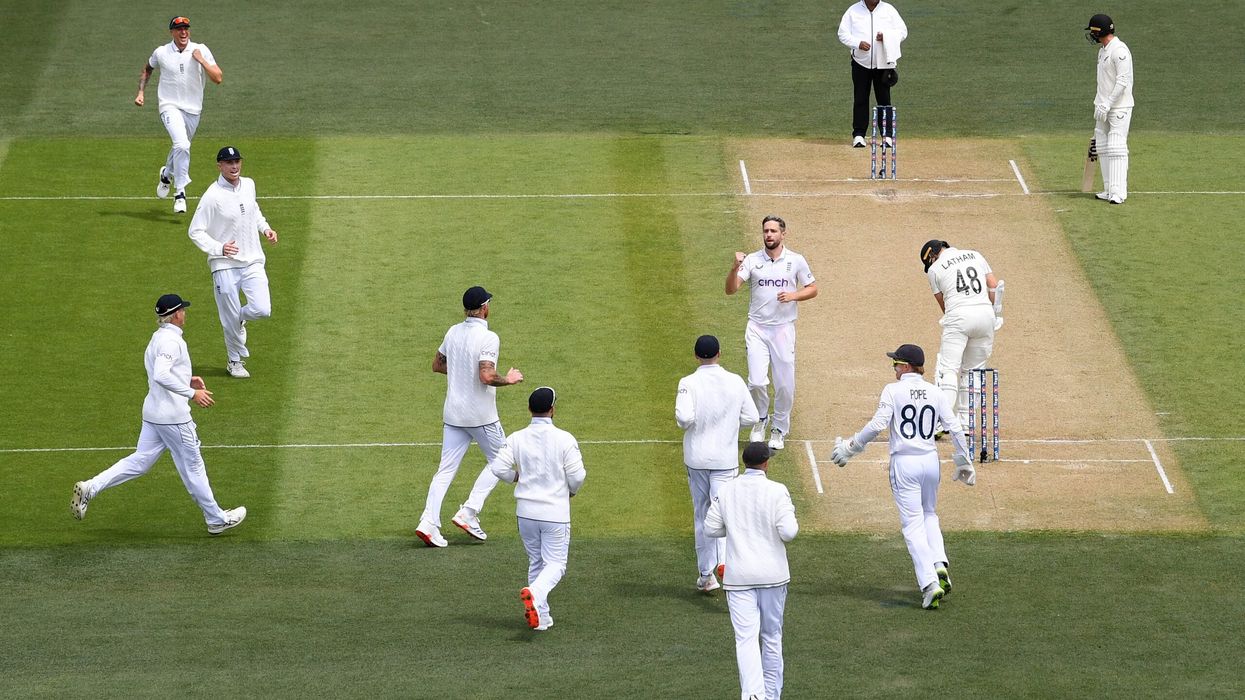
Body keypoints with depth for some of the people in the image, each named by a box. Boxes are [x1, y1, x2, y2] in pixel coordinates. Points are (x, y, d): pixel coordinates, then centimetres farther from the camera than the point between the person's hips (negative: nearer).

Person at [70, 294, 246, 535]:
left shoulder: (157, 338, 14)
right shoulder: (171, 340, -17)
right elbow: (162, 376, -31)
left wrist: (187, 380, 21)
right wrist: (191, 393, -28)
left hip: (153, 414, 9)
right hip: (173, 416, -9)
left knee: (140, 461, 9)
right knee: (192, 467, 3)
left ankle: (90, 488, -1)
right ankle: (216, 520, 14)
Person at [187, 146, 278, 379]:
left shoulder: (248, 185, 4)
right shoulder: (212, 197, -15)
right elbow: (195, 231, -12)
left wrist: (265, 228, 8)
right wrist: (219, 248, -25)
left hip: (253, 262, 4)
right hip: (225, 266, -4)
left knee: (262, 310, -10)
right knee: (231, 318, 3)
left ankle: (239, 318, 25)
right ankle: (235, 360, 27)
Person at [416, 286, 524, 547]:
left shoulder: (453, 333, 5)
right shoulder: (488, 338, -17)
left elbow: (437, 365, 16)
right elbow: (487, 377, -26)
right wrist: (508, 379, -8)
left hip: (453, 414, 6)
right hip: (481, 415, -6)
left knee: (446, 469, 6)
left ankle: (429, 522, -7)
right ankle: (469, 512, 0)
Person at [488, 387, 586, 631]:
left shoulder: (516, 439, -3)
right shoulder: (564, 439, -11)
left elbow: (498, 467, -10)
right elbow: (577, 476, -12)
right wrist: (572, 490, 11)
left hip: (526, 511, 4)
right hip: (555, 512, -3)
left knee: (536, 562, 17)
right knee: (555, 563, 2)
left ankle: (541, 616, 16)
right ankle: (534, 593, -28)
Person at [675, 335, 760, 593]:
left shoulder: (689, 383, -10)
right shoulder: (735, 382, -3)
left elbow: (684, 417, -23)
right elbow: (751, 417, 0)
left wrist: (686, 424, 0)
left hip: (696, 457, 0)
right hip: (725, 458, 0)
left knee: (701, 515, 13)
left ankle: (705, 574, 20)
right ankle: (724, 561, -31)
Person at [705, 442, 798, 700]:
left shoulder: (726, 490, -1)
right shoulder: (776, 491, -10)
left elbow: (711, 528, 3)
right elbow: (788, 532, -16)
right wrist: (791, 516, 6)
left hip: (739, 577, 1)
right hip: (773, 574, -1)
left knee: (746, 637, -5)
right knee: (772, 636, 16)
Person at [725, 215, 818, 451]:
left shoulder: (796, 261, 1)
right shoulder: (752, 260, 0)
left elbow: (812, 289, 9)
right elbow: (731, 289, -9)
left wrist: (794, 295, -11)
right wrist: (735, 268, -27)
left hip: (784, 328, 0)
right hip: (757, 329, 0)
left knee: (785, 385, 2)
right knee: (757, 381, -11)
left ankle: (779, 429, 22)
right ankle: (761, 419, 17)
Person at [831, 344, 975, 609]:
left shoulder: (893, 390, -7)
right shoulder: (936, 393, 4)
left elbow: (877, 425, -16)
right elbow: (955, 429, 2)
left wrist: (850, 448, -5)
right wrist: (964, 463, 13)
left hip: (904, 463, -4)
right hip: (930, 460, 4)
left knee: (913, 524, 0)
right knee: (929, 515, 26)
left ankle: (930, 584, -10)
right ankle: (939, 565, 5)